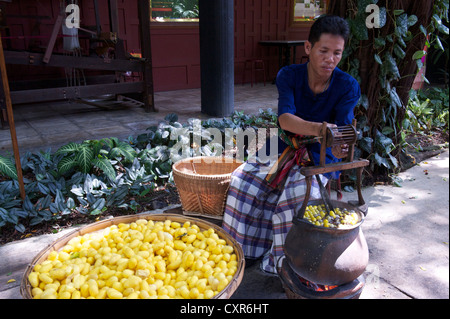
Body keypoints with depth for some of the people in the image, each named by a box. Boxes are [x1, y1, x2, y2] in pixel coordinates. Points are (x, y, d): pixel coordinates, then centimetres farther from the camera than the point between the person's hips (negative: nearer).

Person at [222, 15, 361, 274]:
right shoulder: (289, 76, -9)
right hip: (288, 152, 3)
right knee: (244, 178, -17)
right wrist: (317, 128, -46)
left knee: (300, 193, -32)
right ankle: (246, 249, 5)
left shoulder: (348, 87, -12)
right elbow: (285, 118, -25)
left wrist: (339, 147, -49)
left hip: (319, 159, -2)